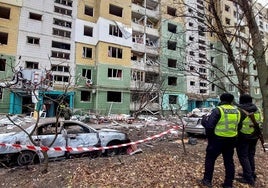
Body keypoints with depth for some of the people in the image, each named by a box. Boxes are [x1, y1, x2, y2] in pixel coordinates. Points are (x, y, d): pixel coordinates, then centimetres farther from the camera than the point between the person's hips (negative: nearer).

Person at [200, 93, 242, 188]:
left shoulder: (218, 110, -14)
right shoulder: (237, 111, 6)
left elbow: (209, 126, -18)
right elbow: (238, 126, 12)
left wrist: (205, 120, 0)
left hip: (218, 139, -5)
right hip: (231, 140, 6)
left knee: (210, 159, 10)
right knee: (229, 161, 17)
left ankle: (207, 180, 18)